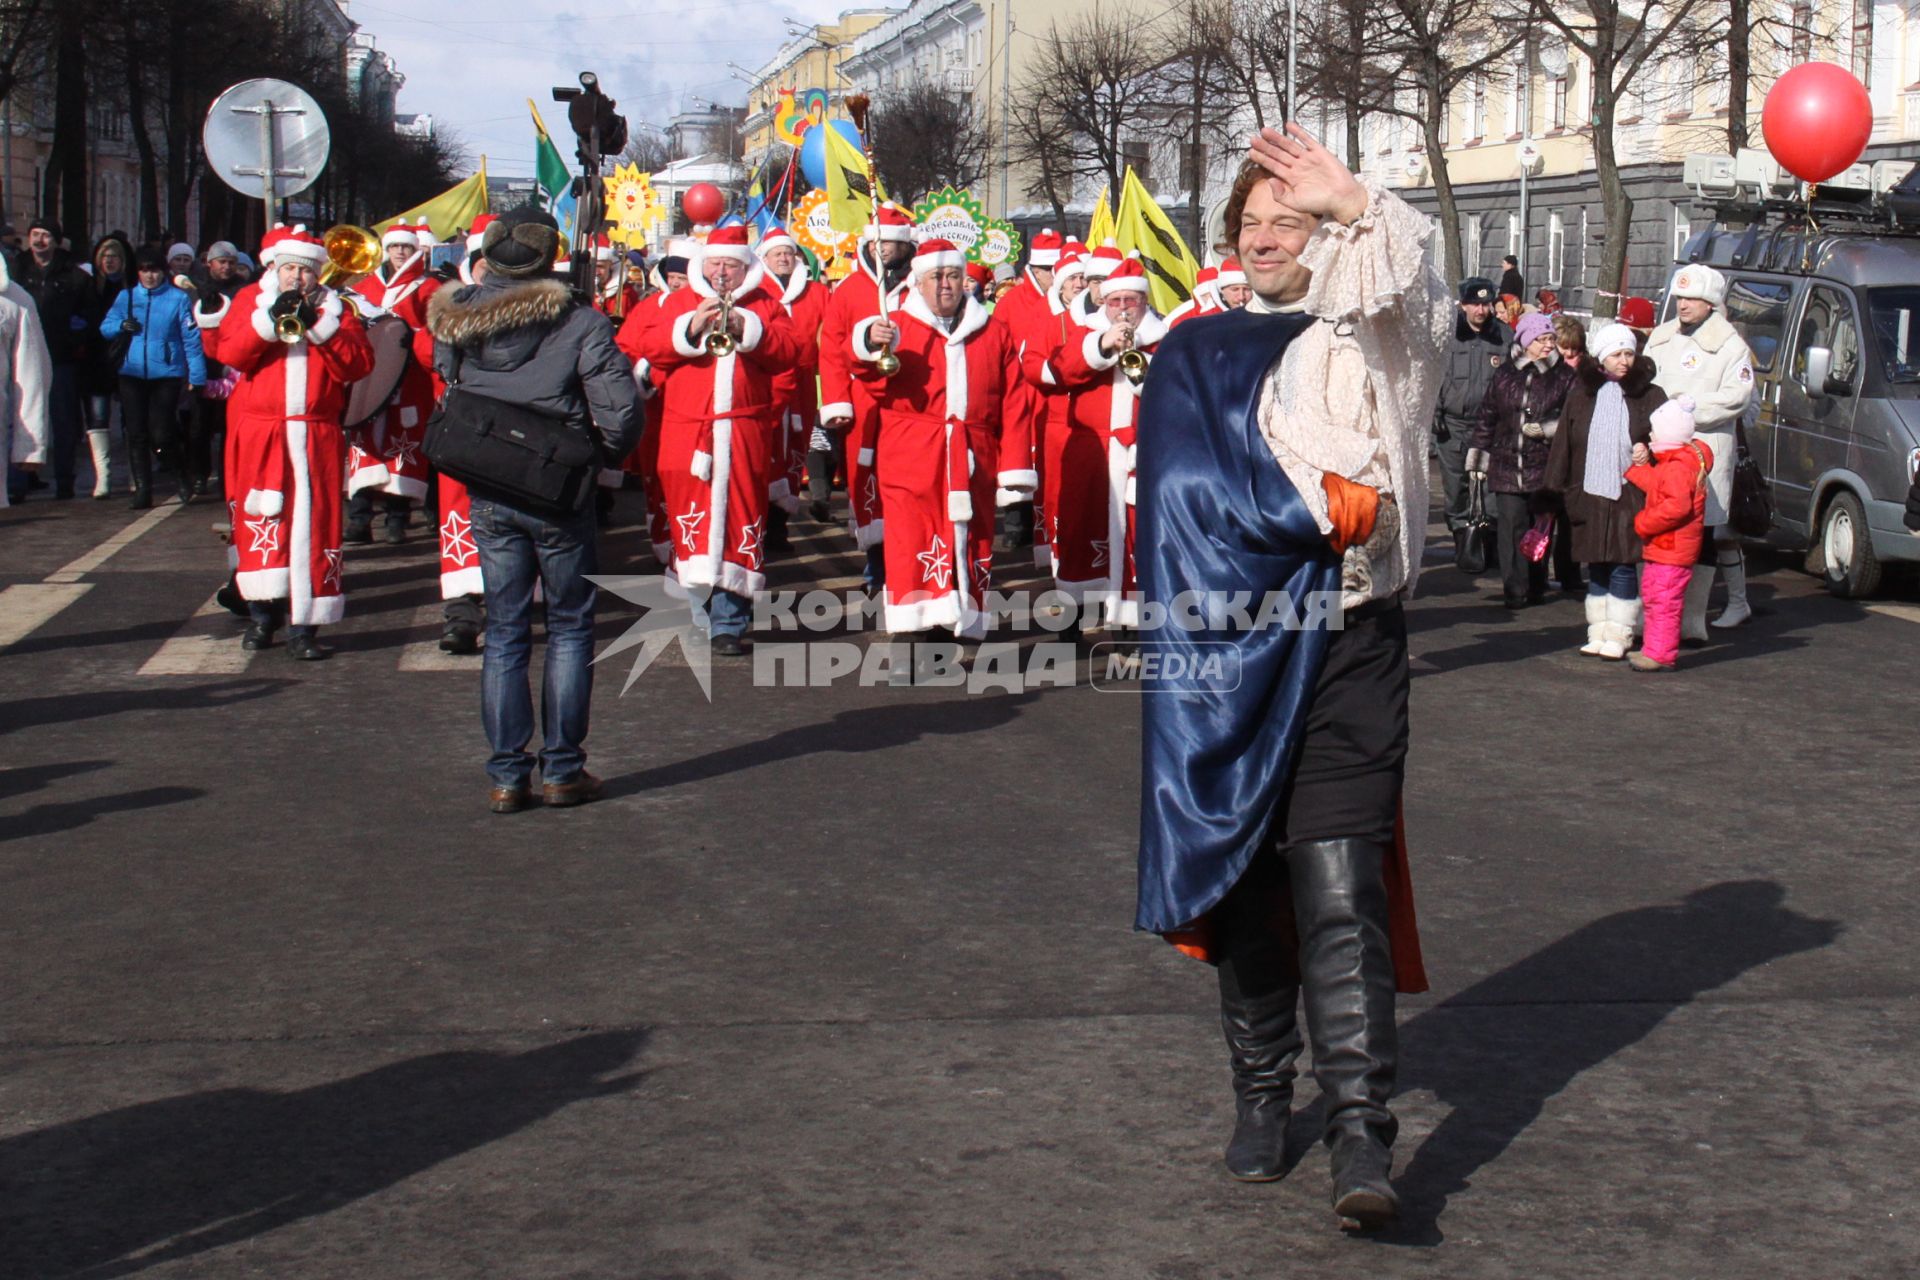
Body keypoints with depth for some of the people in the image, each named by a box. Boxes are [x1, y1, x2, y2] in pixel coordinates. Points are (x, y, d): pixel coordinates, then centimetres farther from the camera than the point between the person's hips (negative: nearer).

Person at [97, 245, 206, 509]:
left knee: (161, 437, -8)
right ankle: (142, 490, 10)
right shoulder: (126, 297, 11)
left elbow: (192, 338, -1)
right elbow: (105, 328, 13)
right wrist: (121, 325, -9)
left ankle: (185, 477, 18)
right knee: (137, 435, 2)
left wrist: (196, 376, -6)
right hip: (132, 375, 4)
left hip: (166, 375, -4)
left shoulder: (178, 298, 1)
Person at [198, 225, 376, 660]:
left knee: (313, 524, -6)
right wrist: (270, 319, -15)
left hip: (317, 435, 0)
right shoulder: (250, 299, 11)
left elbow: (359, 364, -2)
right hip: (258, 433, 1)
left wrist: (319, 326, -12)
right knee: (260, 522, 4)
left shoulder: (335, 307, 12)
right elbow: (228, 351, -5)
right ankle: (263, 615, 17)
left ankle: (304, 627, -6)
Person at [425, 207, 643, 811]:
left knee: (504, 632, 10)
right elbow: (620, 410, -16)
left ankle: (506, 775, 9)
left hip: (487, 496, 3)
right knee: (569, 627, 9)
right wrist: (602, 455, 1)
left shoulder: (454, 320, -2)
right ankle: (562, 769, 9)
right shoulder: (579, 323, -14)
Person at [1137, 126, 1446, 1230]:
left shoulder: (1371, 341, 10)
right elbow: (1188, 487, -1)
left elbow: (1427, 296, -15)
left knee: (1340, 890, -12)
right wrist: (1325, 511, -9)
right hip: (1230, 652, 2)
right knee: (1244, 882, 7)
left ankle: (1363, 1136, -15)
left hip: (1348, 649, -2)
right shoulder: (1197, 356, 14)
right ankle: (1263, 1097, 22)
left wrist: (1353, 202, -28)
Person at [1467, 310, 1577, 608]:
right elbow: (1487, 417, 14)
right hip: (1506, 464, 1)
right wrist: (1477, 457, 14)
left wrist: (1547, 429, -14)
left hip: (1544, 467, -1)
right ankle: (1515, 590, 0)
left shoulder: (1564, 376, 1)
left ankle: (1536, 586, 20)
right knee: (1512, 527, -4)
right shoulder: (1506, 374, 8)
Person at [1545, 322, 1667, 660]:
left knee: (1623, 567, -4)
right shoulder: (1581, 395, 6)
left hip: (1630, 496, -3)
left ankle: (1618, 635, 4)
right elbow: (1563, 445, 8)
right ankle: (1598, 632, 17)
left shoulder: (1650, 397, 1)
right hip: (1590, 494, 3)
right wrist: (1559, 489, 5)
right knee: (1596, 568, 9)